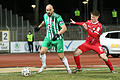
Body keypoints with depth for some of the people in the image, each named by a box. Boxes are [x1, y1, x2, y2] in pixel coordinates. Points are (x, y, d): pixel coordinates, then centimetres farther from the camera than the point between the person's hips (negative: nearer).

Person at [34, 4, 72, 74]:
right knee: (42, 51, -13)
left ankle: (68, 69, 18)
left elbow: (64, 28, -23)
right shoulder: (45, 16, 1)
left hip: (57, 39, -5)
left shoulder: (57, 17, -18)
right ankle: (43, 65, 10)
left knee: (61, 56, -3)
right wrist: (39, 26, 29)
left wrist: (57, 34, -33)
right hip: (48, 38, 5)